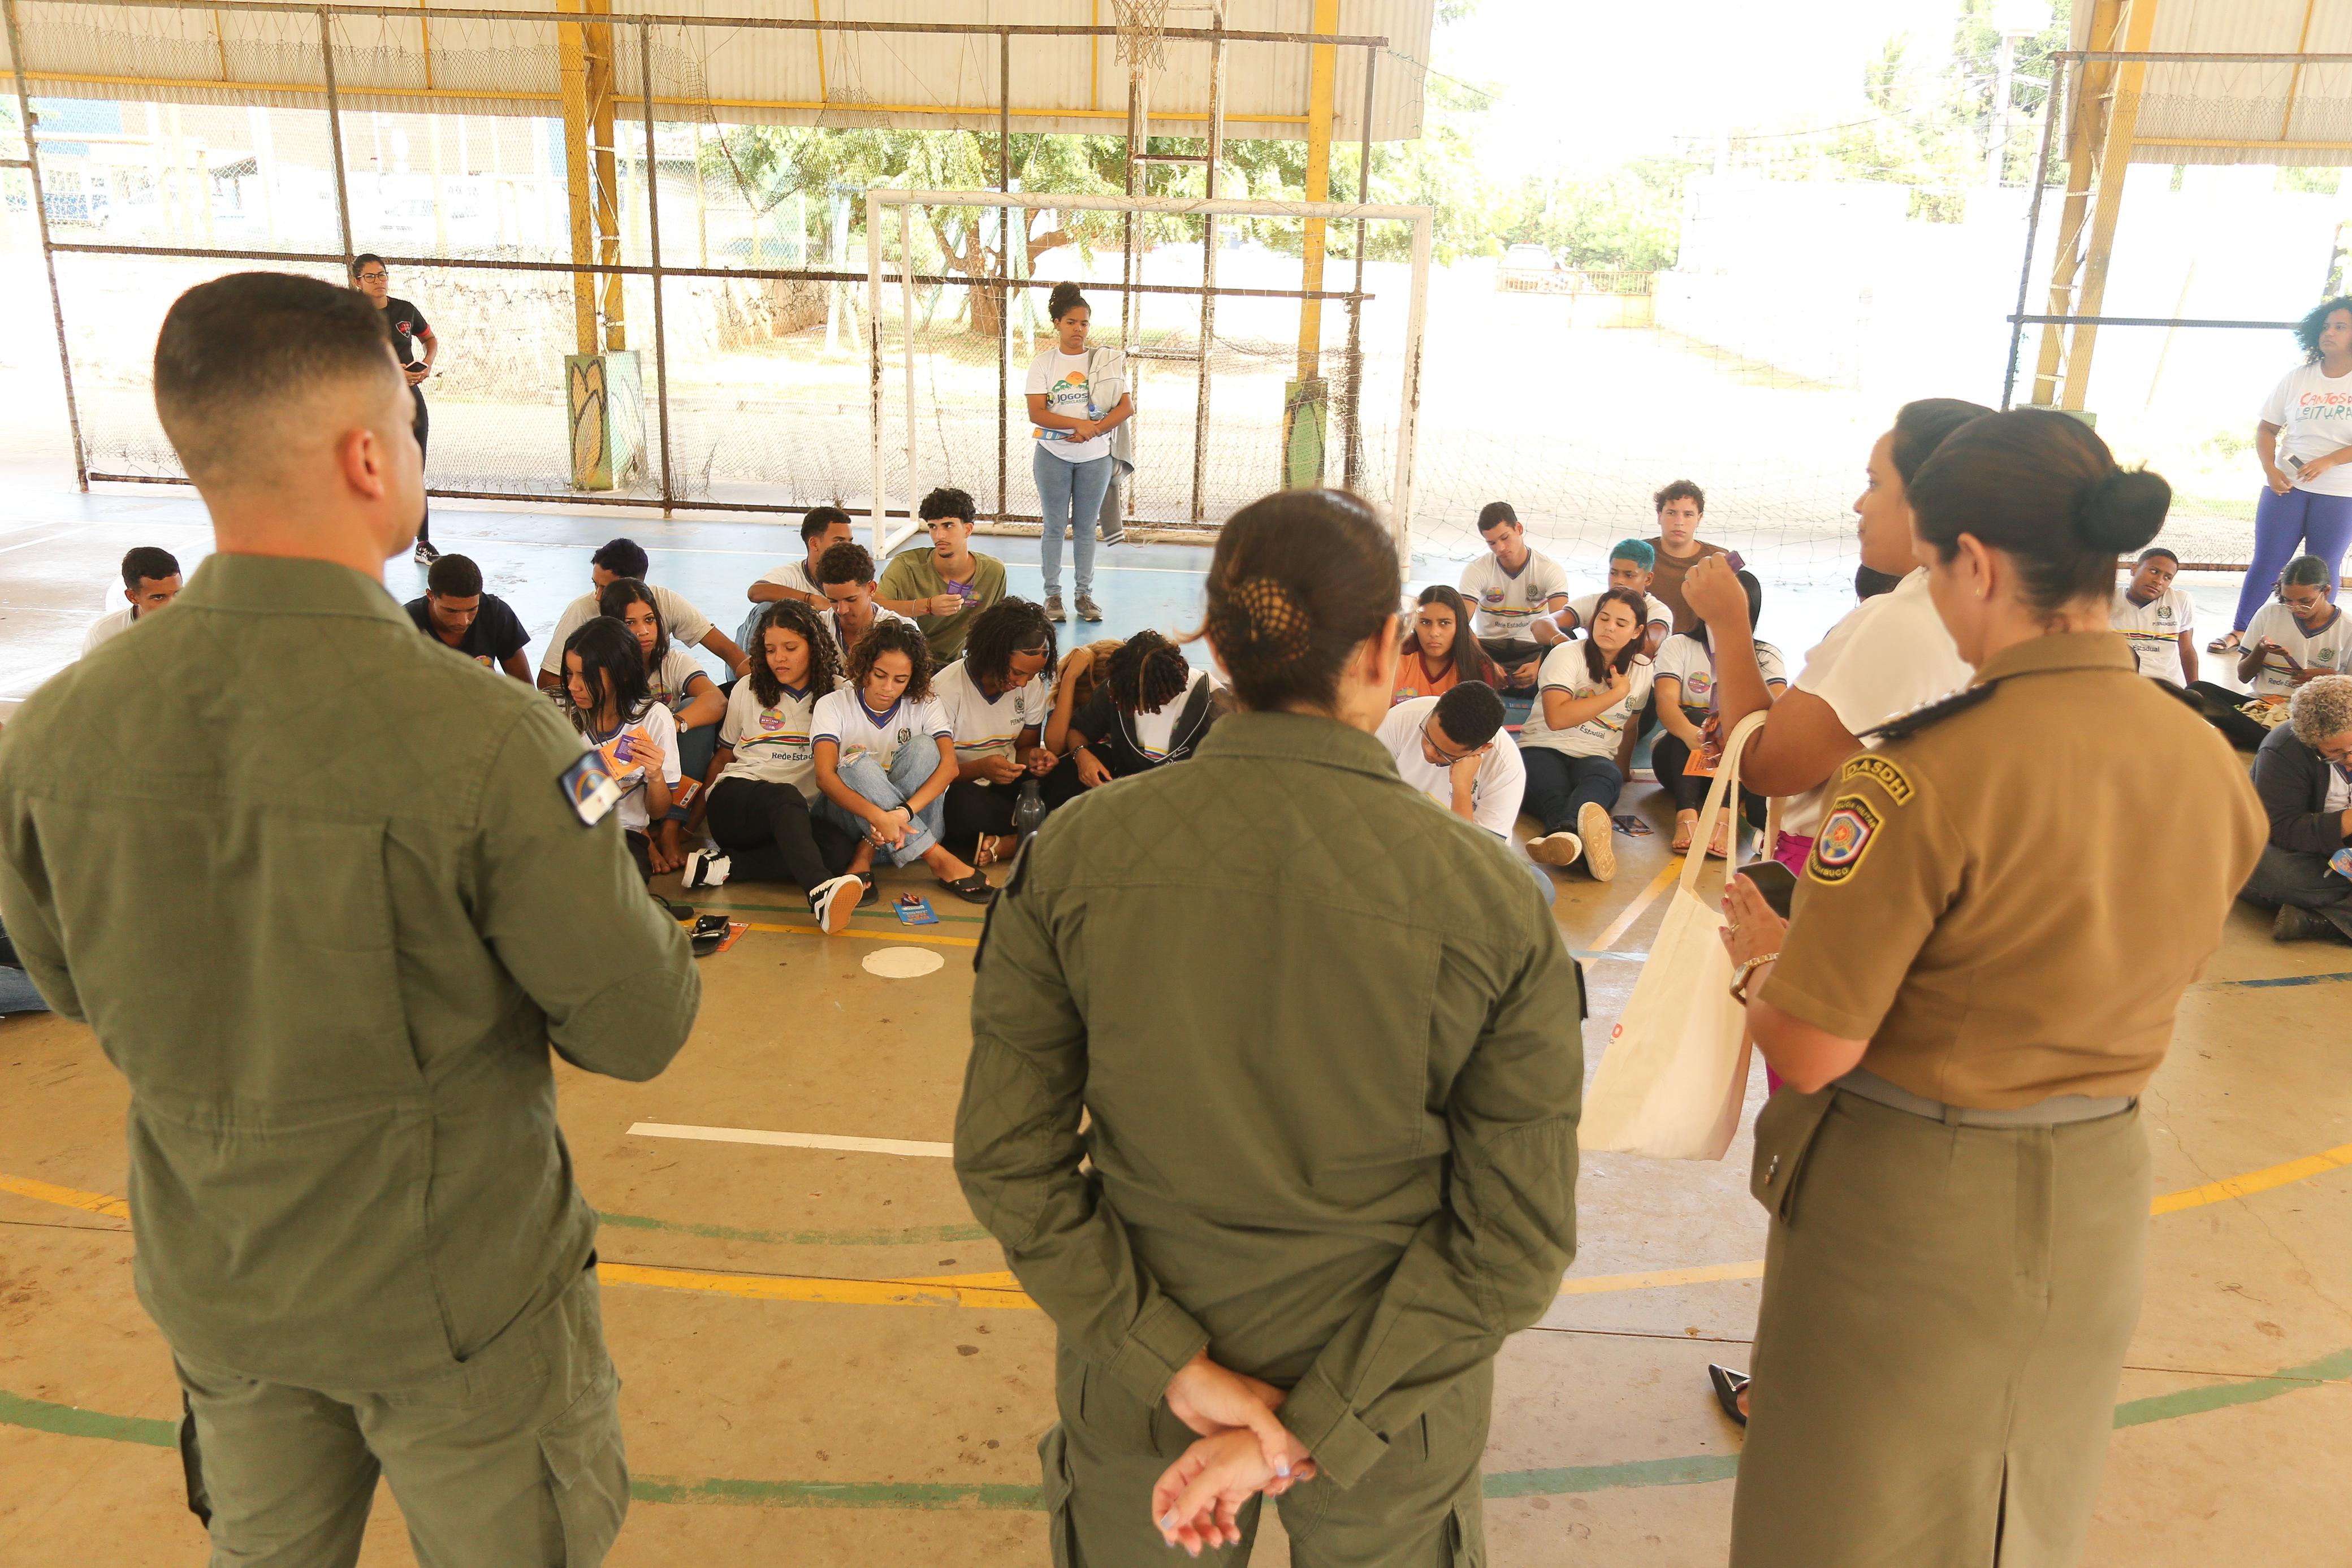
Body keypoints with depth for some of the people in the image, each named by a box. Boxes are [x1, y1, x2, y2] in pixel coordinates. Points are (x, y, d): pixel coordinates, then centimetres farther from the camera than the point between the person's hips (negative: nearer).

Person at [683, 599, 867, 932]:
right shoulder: (748, 690, 15)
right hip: (734, 799, -1)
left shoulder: (838, 692, 11)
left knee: (842, 846, -33)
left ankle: (723, 866, -34)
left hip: (798, 817, 2)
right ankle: (821, 892, -68)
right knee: (786, 798, -39)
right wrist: (690, 826, 16)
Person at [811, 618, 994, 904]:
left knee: (922, 747, -23)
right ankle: (938, 859, -35)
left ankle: (867, 853, -26)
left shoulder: (923, 707, -1)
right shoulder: (832, 705, -7)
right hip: (850, 812, -1)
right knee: (859, 761, -32)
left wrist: (902, 813, -38)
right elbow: (825, 776, -22)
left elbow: (949, 765, -19)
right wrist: (877, 816, -41)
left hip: (909, 818, 1)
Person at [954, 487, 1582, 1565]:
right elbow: (1515, 1240, -16)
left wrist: (1171, 1362, -9)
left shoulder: (1074, 857, -16)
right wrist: (1315, 1427, -13)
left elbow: (1007, 1160, -12)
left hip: (1138, 1393, 1)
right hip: (1393, 1392, 0)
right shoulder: (1489, 900, -18)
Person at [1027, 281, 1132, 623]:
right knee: (1055, 526, 3)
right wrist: (1079, 424, -20)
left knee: (1086, 527, 7)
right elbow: (1036, 413, -9)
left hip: (1095, 456, 1)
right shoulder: (1043, 362, -1)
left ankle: (1085, 594, 13)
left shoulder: (1105, 360, 3)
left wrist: (1093, 430, -15)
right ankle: (1053, 594, 10)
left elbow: (1126, 407, -2)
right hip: (1053, 455, -1)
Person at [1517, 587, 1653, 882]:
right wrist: (1617, 693, -9)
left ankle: (1565, 831, -74)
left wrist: (1624, 765, 20)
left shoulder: (1643, 669, 14)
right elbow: (1557, 718, -16)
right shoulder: (1567, 655, -2)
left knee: (1609, 776, -38)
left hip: (1596, 758, 3)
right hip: (1543, 749, -2)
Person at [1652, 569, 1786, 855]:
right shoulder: (1679, 646, 5)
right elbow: (1666, 701, -14)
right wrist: (1690, 732, -39)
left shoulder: (1766, 656, 8)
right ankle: (1686, 814, -49)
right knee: (1693, 717, -29)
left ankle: (1725, 815, -48)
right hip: (1681, 757, 0)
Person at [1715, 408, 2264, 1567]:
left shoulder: (1931, 776, -26)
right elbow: (2136, 994, 7)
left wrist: (1761, 955, -3)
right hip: (2097, 1201, 6)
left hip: (1908, 1201, -6)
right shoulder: (2214, 768, -6)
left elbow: (1807, 1052, -22)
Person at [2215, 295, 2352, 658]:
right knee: (2267, 560, 2)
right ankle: (2239, 630, 10)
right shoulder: (2296, 379, 3)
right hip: (2286, 487, 1)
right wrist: (2271, 470, -9)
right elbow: (2266, 428, 6)